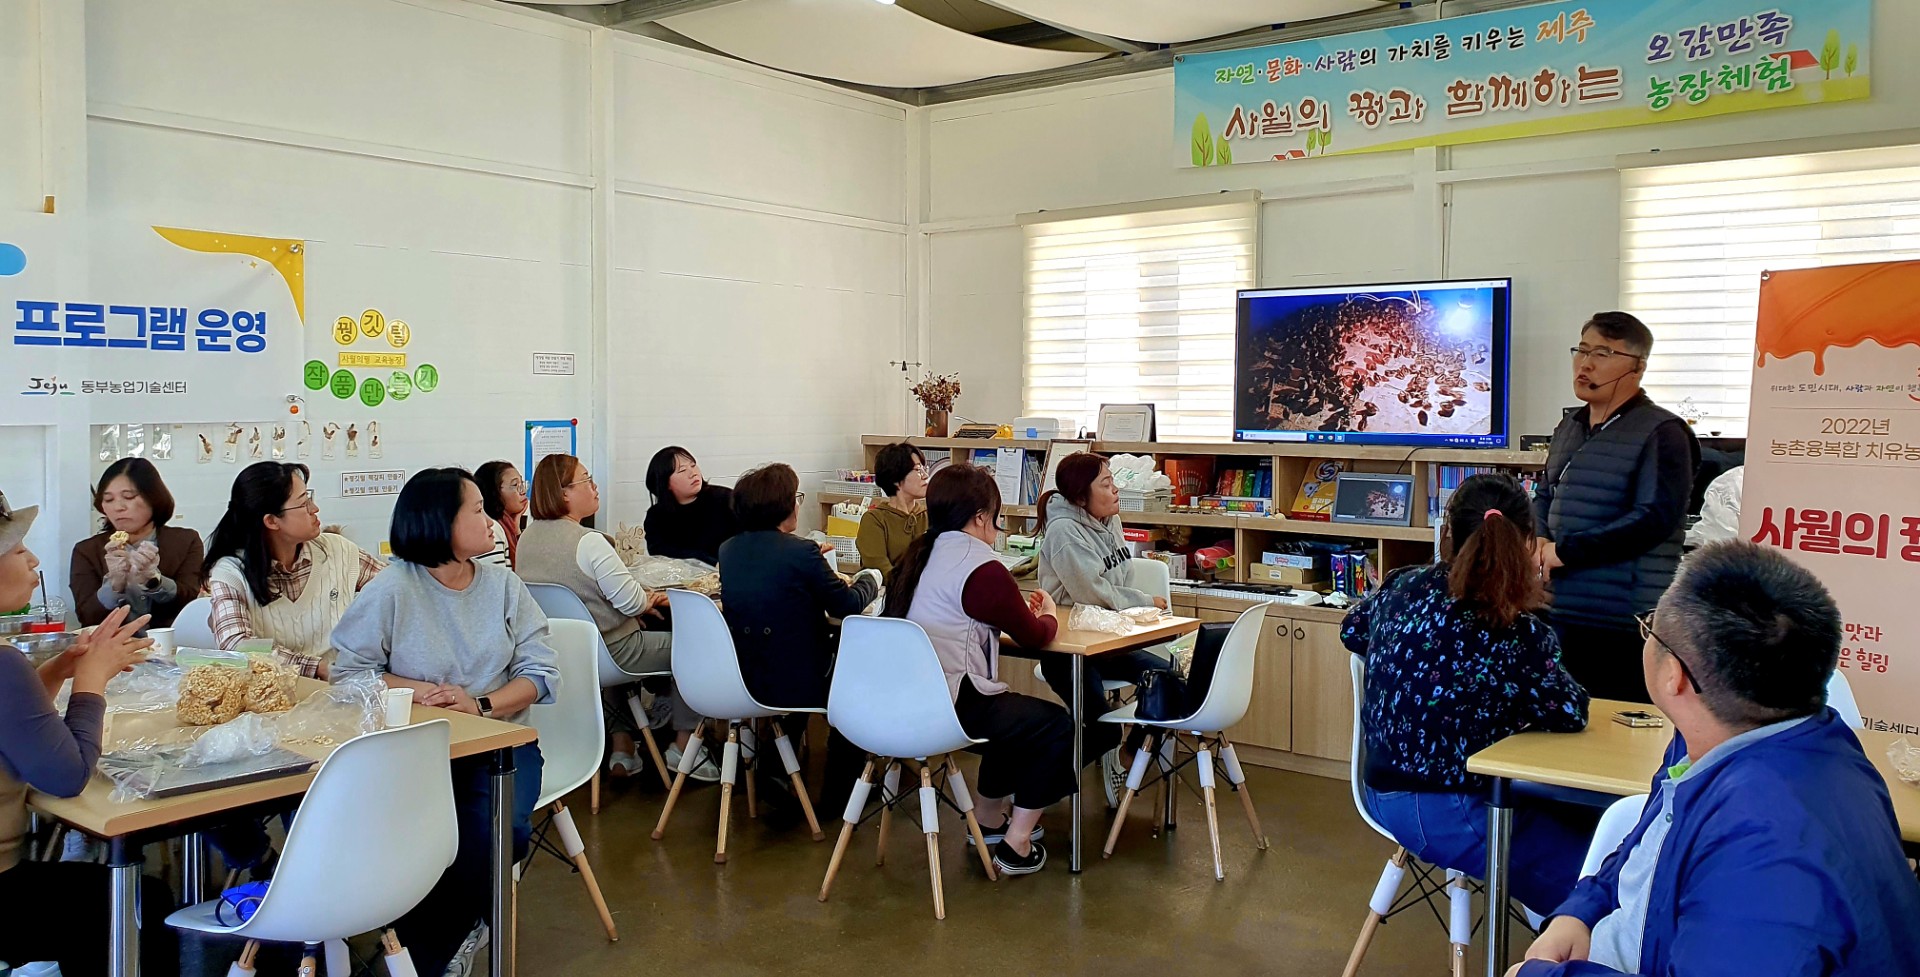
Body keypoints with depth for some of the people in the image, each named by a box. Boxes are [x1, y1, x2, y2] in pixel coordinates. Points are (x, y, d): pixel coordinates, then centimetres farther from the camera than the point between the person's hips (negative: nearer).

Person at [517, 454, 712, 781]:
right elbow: (632, 601, -21)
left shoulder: (527, 537, 3)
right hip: (610, 654, -8)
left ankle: (621, 747, 35)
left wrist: (639, 601, 10)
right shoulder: (589, 542, -23)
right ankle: (683, 744, 18)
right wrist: (649, 600, 3)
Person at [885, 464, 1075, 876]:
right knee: (1055, 723, 9)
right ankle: (1016, 845, 10)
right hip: (948, 711, -9)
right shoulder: (982, 569, -15)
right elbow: (1033, 636, -5)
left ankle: (989, 817, 40)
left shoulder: (919, 556, 11)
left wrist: (1019, 607, 19)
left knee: (1015, 713, 31)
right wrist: (1049, 614, 17)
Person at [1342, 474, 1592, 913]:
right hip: (1445, 814, -8)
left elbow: (1351, 631, 17)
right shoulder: (1518, 635, -22)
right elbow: (1570, 715, -10)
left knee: (1571, 820, 21)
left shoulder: (1402, 586, -2)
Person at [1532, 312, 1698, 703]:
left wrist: (1567, 550, -16)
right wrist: (1540, 538, 2)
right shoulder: (1570, 427, 16)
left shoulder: (1661, 432, -9)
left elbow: (1654, 520, -17)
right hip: (1559, 613, 8)